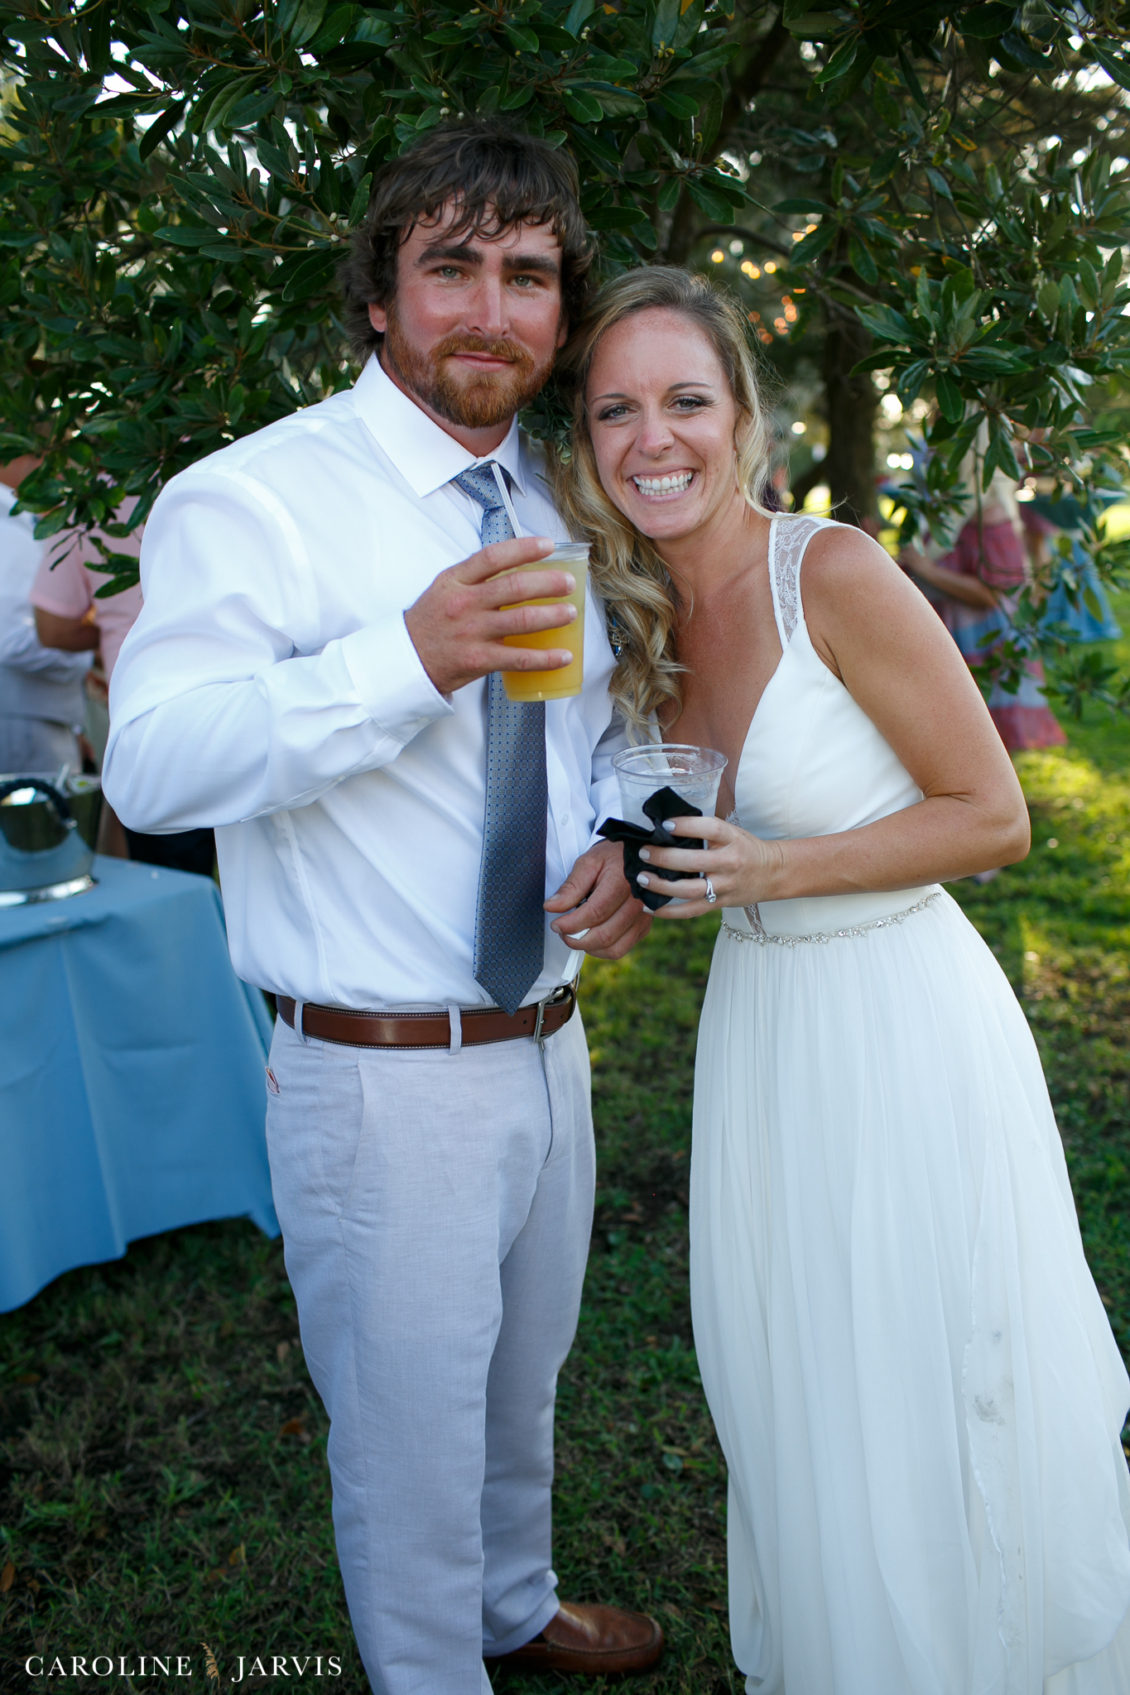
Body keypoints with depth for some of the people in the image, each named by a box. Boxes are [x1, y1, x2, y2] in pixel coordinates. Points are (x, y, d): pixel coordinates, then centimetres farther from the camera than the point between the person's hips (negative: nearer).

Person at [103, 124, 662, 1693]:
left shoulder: (559, 513, 8)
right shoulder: (252, 498, -15)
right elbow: (151, 765, -25)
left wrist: (614, 845, -3)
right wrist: (407, 659, -37)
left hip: (547, 1048, 7)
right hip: (383, 1080, -7)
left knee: (522, 1387, 28)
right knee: (409, 1428, 11)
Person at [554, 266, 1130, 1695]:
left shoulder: (834, 574, -16)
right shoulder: (642, 619, 3)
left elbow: (995, 818, -12)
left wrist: (778, 869, -20)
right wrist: (638, 882, -2)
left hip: (901, 1025, -6)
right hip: (757, 1024, 6)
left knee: (929, 1405, 8)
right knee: (793, 1402, 19)